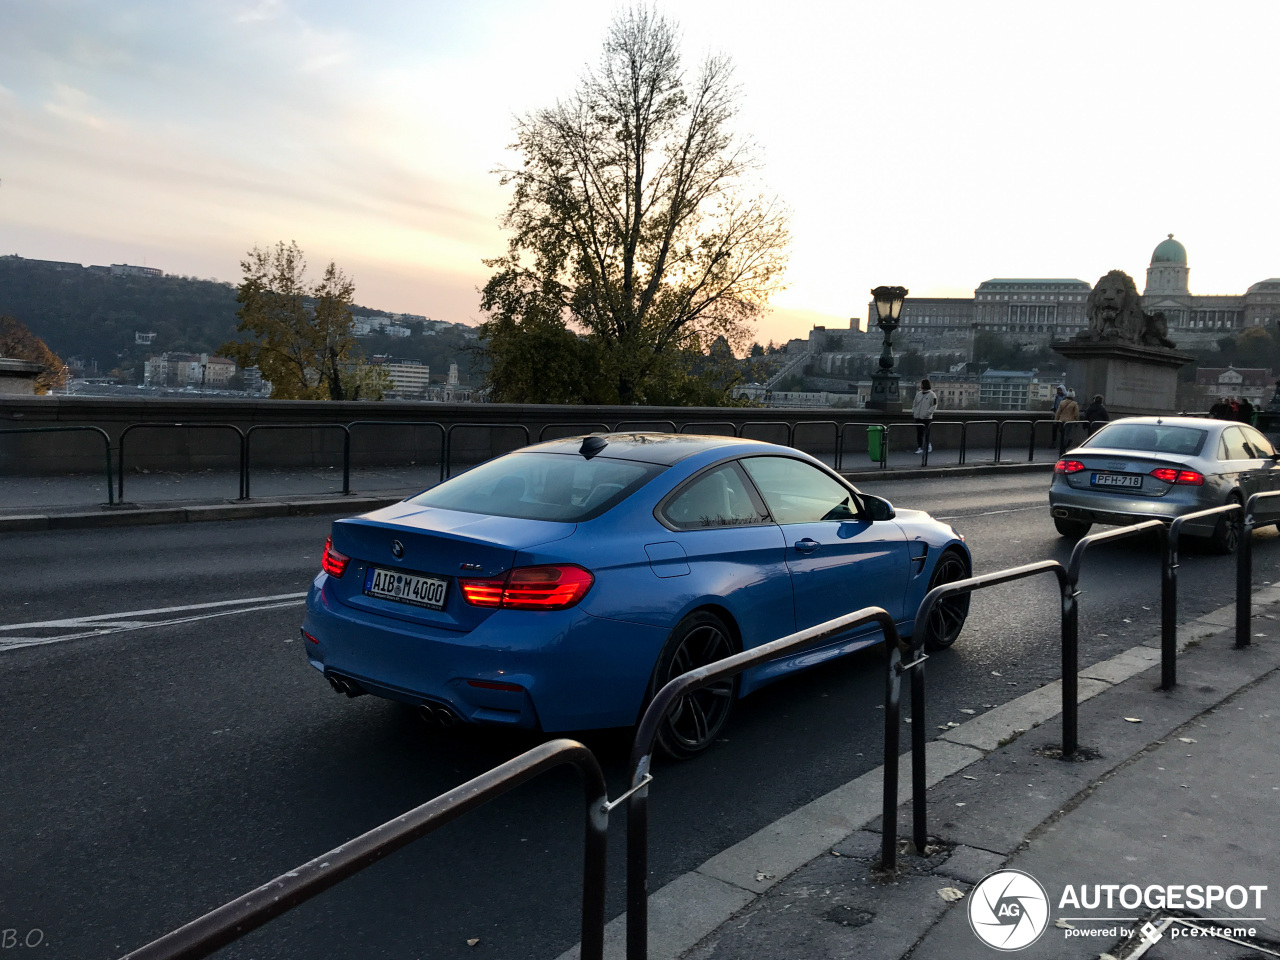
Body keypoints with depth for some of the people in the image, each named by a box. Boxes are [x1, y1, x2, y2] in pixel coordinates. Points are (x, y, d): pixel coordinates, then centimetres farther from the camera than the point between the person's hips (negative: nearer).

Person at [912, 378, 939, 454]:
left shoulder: (932, 395, -4)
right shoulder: (918, 394, 12)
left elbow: (934, 406, -5)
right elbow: (914, 404, 19)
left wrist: (928, 412, -15)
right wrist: (913, 411, 7)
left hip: (927, 418, -5)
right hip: (918, 417, 5)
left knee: (927, 432, -2)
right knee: (919, 433, 5)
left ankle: (928, 445, 16)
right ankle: (920, 448, 11)